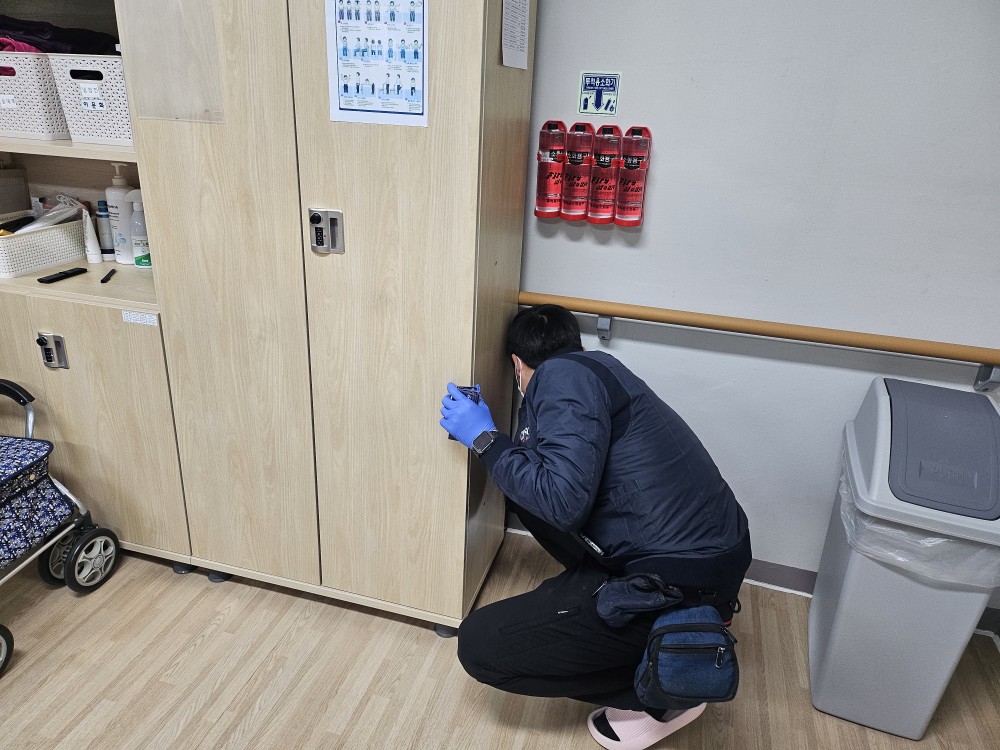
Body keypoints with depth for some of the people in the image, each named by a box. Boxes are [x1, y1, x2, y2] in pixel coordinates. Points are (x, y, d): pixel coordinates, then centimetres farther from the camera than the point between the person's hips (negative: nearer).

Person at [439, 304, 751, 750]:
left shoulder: (562, 376, -14)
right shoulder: (589, 367, 14)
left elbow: (563, 500, -25)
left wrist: (484, 439, -12)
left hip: (684, 580, -9)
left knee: (479, 645, -7)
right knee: (529, 490, 17)